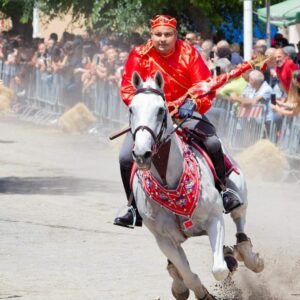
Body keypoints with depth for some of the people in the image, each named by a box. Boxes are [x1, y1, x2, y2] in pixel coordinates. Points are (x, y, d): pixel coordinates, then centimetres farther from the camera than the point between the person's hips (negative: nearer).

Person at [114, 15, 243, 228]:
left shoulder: (189, 53, -9)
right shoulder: (139, 55, -9)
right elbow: (128, 88, -10)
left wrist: (193, 103, -34)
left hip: (185, 112, -1)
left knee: (213, 144, -22)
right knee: (126, 157, -16)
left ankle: (223, 191, 5)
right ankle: (135, 210, 2)